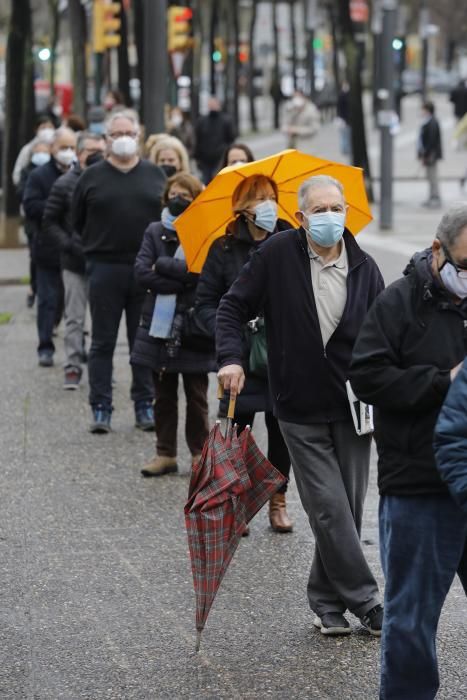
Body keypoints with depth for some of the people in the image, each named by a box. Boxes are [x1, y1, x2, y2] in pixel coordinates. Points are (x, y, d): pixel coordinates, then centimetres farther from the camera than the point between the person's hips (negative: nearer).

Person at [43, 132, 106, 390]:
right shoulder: (65, 184, -1)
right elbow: (50, 223, 1)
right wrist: (70, 246, -9)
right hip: (75, 263, -1)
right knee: (75, 317, 1)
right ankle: (73, 367, 7)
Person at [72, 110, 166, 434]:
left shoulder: (156, 175, 7)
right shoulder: (92, 177, 4)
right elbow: (77, 221, 11)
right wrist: (99, 244, 6)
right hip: (105, 268, -1)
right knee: (103, 342, 2)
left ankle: (145, 405, 14)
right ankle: (101, 409, 6)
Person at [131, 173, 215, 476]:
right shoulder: (155, 232, 8)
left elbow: (198, 270, -17)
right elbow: (142, 272, -5)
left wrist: (162, 265, -10)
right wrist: (180, 283, -13)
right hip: (159, 325, 3)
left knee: (196, 396, 4)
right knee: (164, 395, 9)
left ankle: (200, 453, 15)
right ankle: (165, 453, 17)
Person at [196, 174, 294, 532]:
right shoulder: (225, 250, 1)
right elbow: (206, 301, 4)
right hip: (241, 355, -1)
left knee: (281, 429, 7)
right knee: (238, 428, 1)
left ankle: (278, 500, 21)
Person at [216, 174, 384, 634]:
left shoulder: (363, 267, 1)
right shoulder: (277, 255, -6)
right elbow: (233, 307, 1)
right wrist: (230, 358, -14)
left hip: (352, 407, 3)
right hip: (301, 411, -3)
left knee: (348, 509, 7)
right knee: (330, 509, -6)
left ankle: (326, 600, 21)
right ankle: (364, 599, 2)